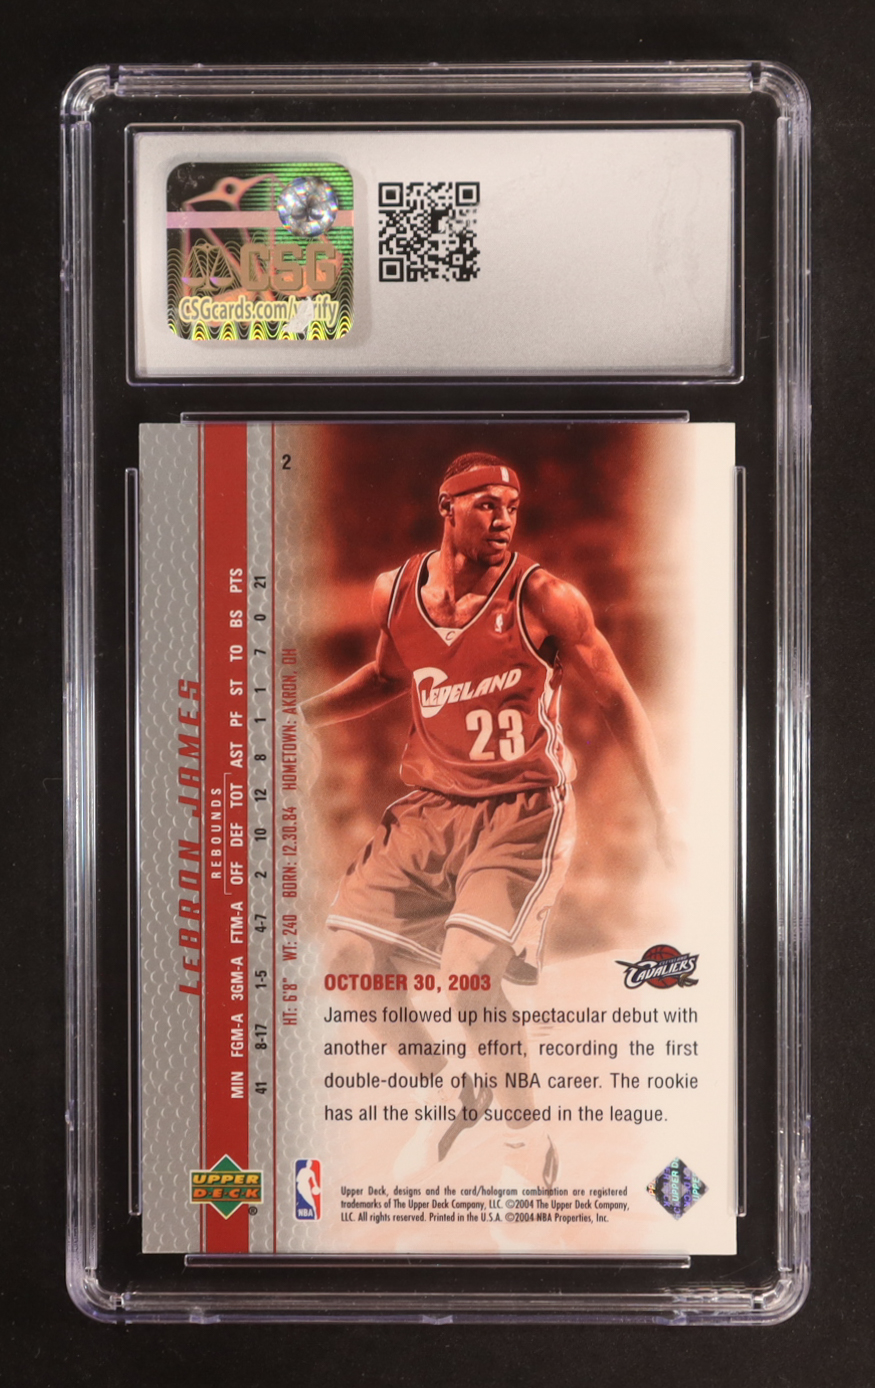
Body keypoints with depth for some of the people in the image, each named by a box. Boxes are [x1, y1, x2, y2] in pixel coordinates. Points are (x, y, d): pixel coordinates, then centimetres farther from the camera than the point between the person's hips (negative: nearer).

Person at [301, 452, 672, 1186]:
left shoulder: (544, 597, -12)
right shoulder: (395, 593, 1)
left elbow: (618, 699, -4)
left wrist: (664, 809, -9)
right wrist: (300, 713, 11)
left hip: (523, 808, -5)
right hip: (429, 807, 5)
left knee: (468, 975, -22)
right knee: (351, 960, -1)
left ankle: (525, 1132, 7)